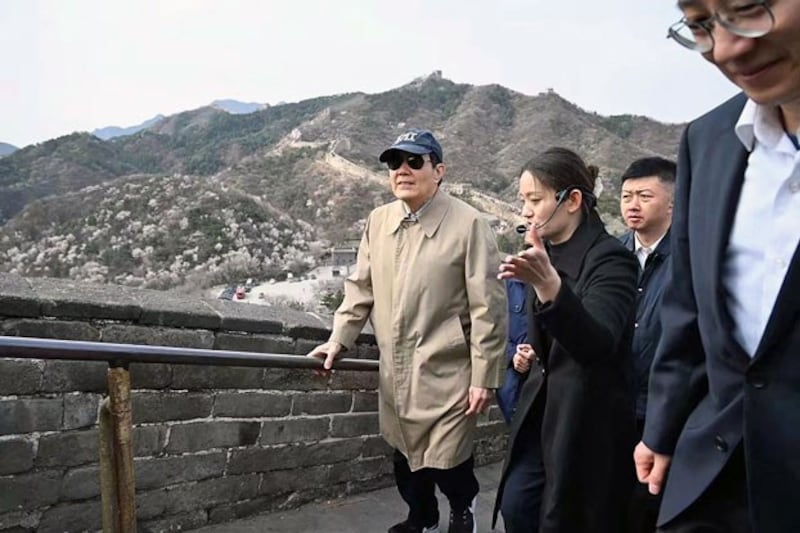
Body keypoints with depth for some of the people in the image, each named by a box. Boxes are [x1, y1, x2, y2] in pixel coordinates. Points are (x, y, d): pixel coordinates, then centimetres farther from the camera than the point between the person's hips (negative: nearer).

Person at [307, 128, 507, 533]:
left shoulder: (468, 224, -12)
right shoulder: (378, 221, 5)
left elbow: (488, 307, -12)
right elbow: (361, 287, 13)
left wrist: (484, 377, -13)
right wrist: (339, 339, 2)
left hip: (446, 373, -5)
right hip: (394, 373, 5)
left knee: (444, 462, 1)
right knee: (406, 458, 19)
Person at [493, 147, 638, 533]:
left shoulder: (610, 259, -17)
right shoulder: (548, 254, 7)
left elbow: (598, 343, -35)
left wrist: (547, 284, -49)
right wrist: (533, 355, 3)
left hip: (588, 420, -7)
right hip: (543, 409, 7)